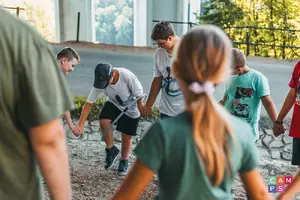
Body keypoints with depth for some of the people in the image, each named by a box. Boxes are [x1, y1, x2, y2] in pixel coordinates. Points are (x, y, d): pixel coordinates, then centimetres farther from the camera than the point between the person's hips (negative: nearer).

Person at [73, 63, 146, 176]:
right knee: (103, 121, -24)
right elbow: (88, 103, -23)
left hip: (131, 109, -2)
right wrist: (80, 125, -28)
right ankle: (111, 149, 0)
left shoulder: (127, 76, -37)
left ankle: (124, 162, 28)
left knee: (127, 137, 1)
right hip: (114, 104, 2)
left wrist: (141, 107, -8)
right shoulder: (99, 82, -26)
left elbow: (139, 94, -21)